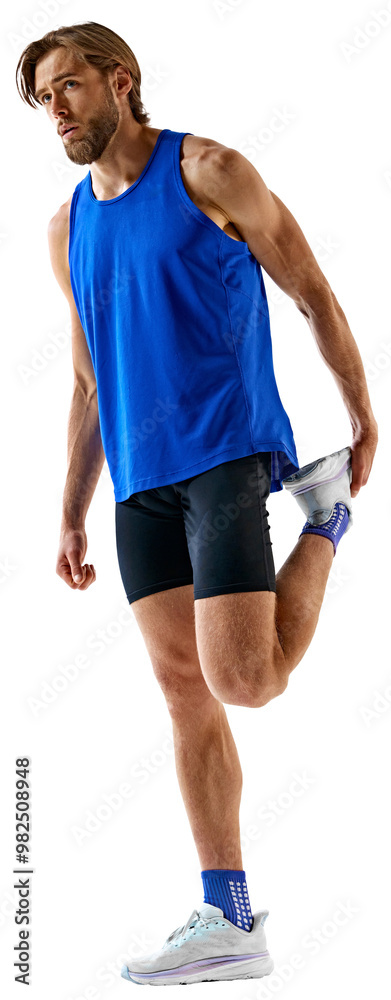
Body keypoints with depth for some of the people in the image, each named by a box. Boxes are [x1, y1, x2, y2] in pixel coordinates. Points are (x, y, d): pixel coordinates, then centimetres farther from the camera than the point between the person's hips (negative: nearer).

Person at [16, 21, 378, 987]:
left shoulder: (208, 172, -1)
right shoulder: (68, 229, 17)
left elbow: (315, 297, 2)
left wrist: (364, 422, 3)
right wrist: (71, 517, 16)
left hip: (229, 452, -6)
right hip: (141, 481, 6)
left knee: (242, 681, -15)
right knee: (184, 690, 2)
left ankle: (327, 513, 11)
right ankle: (229, 920, 8)